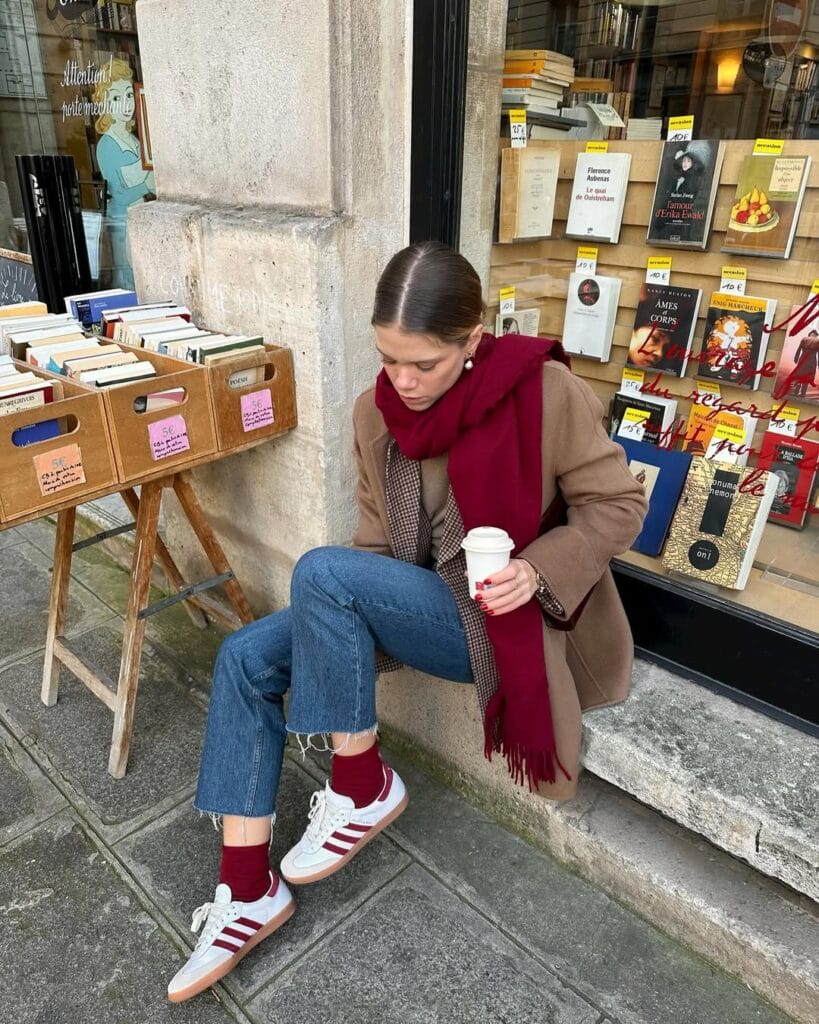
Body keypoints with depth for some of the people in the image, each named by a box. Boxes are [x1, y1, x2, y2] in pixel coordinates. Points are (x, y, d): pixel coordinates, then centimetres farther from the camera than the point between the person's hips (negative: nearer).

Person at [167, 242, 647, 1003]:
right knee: (245, 658, -8)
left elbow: (619, 505, -8)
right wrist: (356, 614, -9)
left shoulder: (545, 392, -16)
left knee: (320, 571, -26)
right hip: (412, 605, 7)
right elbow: (376, 538, 7)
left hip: (500, 618, -6)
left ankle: (362, 786, -6)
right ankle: (247, 892, 2)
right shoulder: (376, 411, -1)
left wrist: (536, 571, -24)